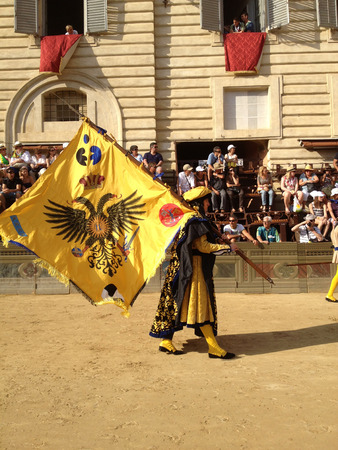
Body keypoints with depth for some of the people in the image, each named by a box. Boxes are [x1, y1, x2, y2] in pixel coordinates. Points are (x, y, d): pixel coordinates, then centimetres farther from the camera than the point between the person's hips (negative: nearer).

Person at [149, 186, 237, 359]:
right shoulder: (196, 220, -13)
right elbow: (203, 246, -18)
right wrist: (228, 247, -12)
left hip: (183, 267, 10)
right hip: (193, 269, -10)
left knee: (177, 304, 11)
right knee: (201, 305, -7)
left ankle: (166, 341, 17)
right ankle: (214, 348, -1)